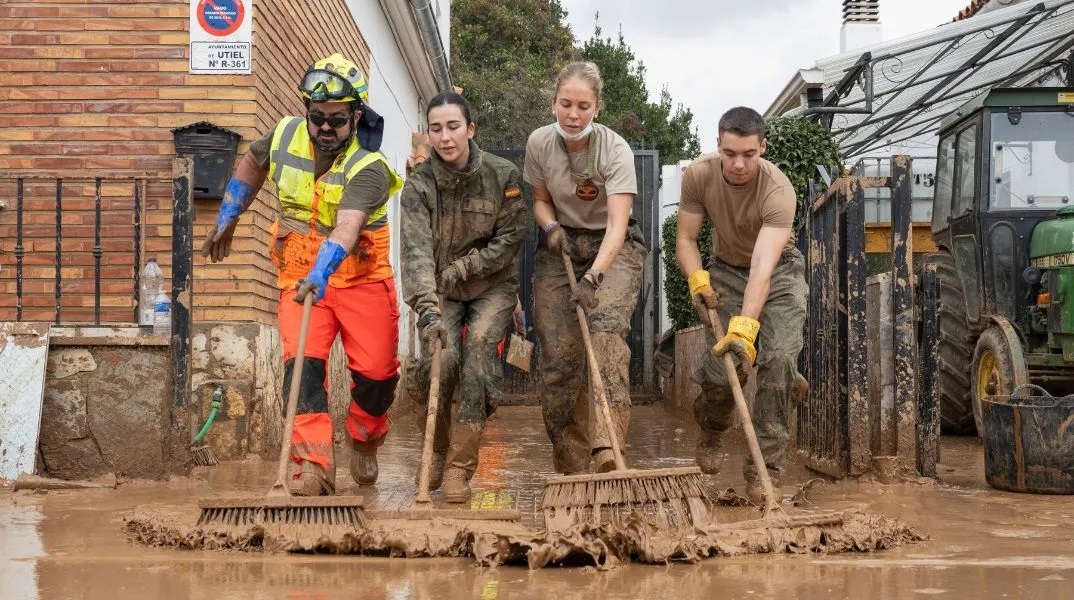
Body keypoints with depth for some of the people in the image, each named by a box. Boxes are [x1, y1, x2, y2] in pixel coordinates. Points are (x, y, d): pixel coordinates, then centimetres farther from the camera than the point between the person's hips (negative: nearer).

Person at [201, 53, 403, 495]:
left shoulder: (367, 168, -21)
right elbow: (252, 163, 18)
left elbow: (346, 229, -38)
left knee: (377, 371, -2)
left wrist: (321, 275, -54)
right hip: (300, 277, 2)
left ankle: (364, 443, 29)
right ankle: (314, 465, -19)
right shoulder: (285, 136, -6)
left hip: (361, 276, -2)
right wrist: (227, 219, 21)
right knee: (302, 363, -16)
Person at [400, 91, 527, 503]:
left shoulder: (502, 175, -11)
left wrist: (460, 268, -16)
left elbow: (510, 239, -7)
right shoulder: (418, 185, -13)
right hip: (440, 291, 0)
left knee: (479, 347, -25)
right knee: (440, 358, -22)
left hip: (492, 287, 0)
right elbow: (417, 250, -25)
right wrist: (427, 310, -38)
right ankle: (437, 450, 7)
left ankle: (460, 467, -18)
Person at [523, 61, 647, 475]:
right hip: (561, 246, 4)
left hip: (612, 247, -3)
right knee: (558, 352, -8)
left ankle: (607, 448, -40)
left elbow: (617, 224, -30)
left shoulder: (615, 150, -21)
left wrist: (593, 277, -44)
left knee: (606, 321, -30)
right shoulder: (539, 143, -9)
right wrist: (550, 227, -16)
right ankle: (571, 466, 2)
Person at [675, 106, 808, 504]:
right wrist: (697, 279, -32)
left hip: (778, 272, -2)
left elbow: (763, 267, -43)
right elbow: (685, 238, -12)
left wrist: (745, 325, -54)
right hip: (726, 270, 2)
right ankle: (711, 432, 23)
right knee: (722, 363, -11)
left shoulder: (778, 190, -34)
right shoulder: (698, 175, -22)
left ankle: (765, 468, -10)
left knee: (778, 359, -21)